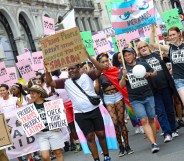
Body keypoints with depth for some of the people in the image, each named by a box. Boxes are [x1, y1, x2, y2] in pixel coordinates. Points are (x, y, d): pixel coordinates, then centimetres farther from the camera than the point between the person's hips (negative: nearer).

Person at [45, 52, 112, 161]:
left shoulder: (87, 76, -1)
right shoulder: (66, 82, 4)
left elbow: (101, 68, -13)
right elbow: (50, 82, 0)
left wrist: (88, 57, -22)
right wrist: (47, 70, -16)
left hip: (94, 110, -1)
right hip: (80, 114, 1)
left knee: (101, 134, 4)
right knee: (89, 136, 3)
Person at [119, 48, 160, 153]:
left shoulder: (143, 65, 3)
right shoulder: (124, 69, 3)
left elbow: (155, 72, 15)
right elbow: (121, 86, -2)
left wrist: (149, 74, -7)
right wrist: (124, 76, -19)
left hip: (148, 97, 1)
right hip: (135, 100, -1)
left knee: (151, 120, 6)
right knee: (144, 120, -13)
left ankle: (155, 142, 16)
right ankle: (153, 144, -19)